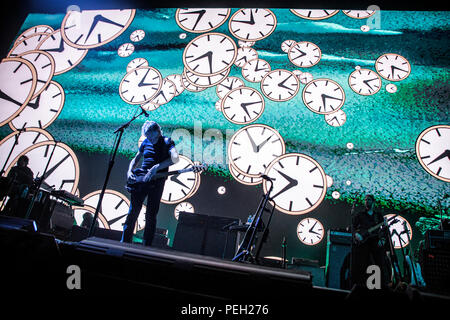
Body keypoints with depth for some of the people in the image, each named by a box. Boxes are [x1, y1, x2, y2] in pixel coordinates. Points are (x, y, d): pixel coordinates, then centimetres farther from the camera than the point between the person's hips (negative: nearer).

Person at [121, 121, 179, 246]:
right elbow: (135, 159, 22)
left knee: (151, 216, -1)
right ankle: (124, 243, 14)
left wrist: (156, 167, -27)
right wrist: (130, 171, 3)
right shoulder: (145, 143, 12)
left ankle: (146, 247, 10)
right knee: (133, 212, 3)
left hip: (157, 181, -3)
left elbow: (175, 158, -20)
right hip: (140, 179, 4)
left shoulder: (167, 142, -2)